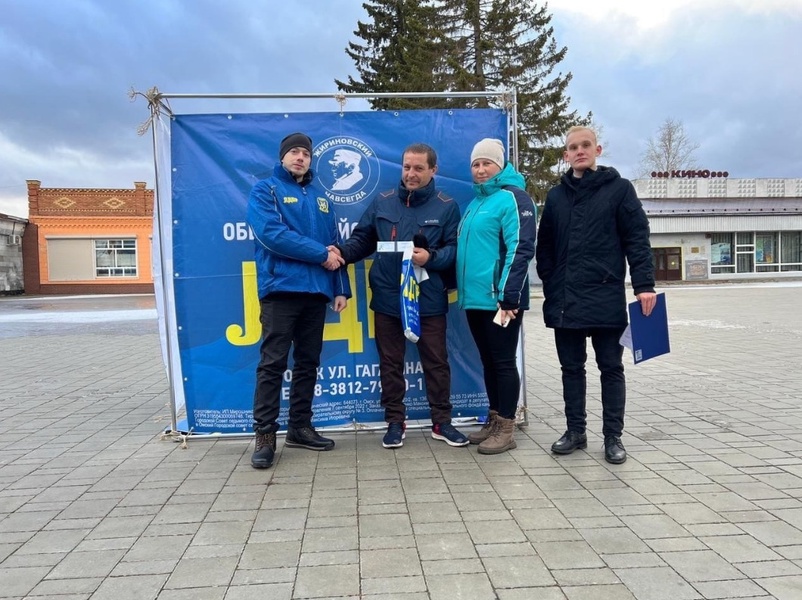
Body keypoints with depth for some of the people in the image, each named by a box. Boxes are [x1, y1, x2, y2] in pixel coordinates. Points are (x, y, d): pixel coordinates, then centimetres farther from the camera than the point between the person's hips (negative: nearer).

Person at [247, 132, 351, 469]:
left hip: (317, 291, 6)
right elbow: (272, 234, -13)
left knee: (308, 362, 10)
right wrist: (320, 254, -11)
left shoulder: (319, 197, 20)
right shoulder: (265, 190, 3)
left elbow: (335, 246, 18)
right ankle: (265, 434, 2)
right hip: (281, 289, -5)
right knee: (273, 363, -5)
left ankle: (300, 426, 20)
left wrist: (341, 288, 8)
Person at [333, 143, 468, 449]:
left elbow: (455, 249, -4)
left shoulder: (446, 206, 1)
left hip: (429, 300, -1)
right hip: (387, 298, 2)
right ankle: (395, 422, 25)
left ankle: (442, 422, 24)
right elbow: (362, 240, 7)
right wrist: (342, 252, -12)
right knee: (390, 363, 10)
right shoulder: (382, 202, 6)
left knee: (436, 361, 8)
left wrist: (431, 257, -21)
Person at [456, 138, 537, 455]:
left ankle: (506, 428, 9)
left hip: (500, 299, -8)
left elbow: (520, 250, -17)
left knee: (503, 362, 0)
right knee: (488, 361, 15)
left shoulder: (513, 198, -8)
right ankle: (494, 420, 26)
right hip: (475, 298, 9)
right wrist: (461, 288, 19)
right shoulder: (475, 203, 19)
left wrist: (509, 296, -22)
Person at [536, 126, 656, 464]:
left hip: (606, 298, -3)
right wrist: (550, 286, 5)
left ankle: (613, 436, 17)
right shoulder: (556, 196, 12)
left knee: (611, 368, 6)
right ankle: (575, 430, 24)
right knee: (571, 368, 11)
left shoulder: (619, 189, 2)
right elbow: (545, 247, 13)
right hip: (564, 300, 4)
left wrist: (644, 284, -12)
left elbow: (637, 240, -4)